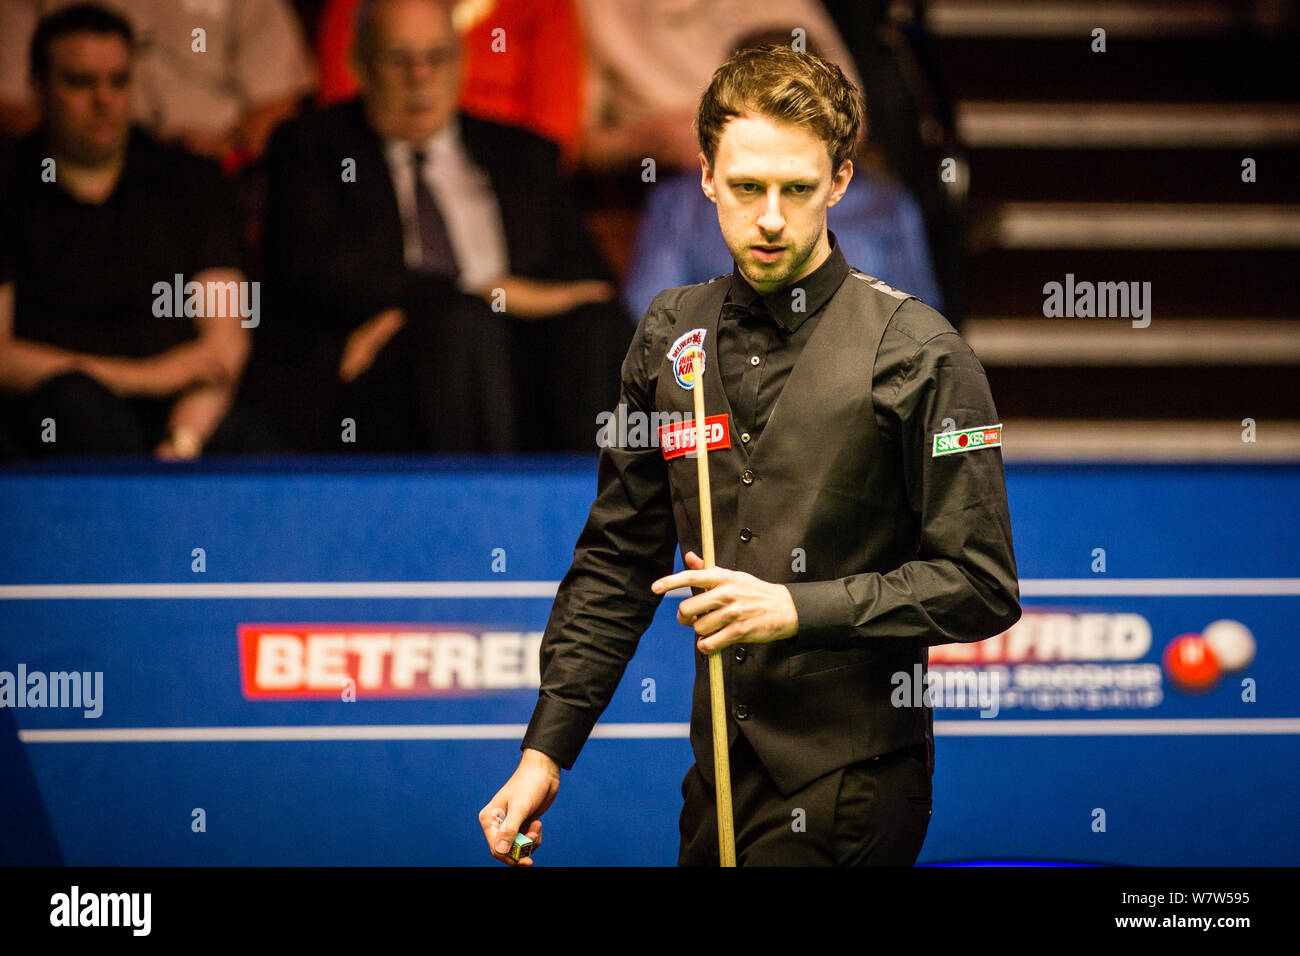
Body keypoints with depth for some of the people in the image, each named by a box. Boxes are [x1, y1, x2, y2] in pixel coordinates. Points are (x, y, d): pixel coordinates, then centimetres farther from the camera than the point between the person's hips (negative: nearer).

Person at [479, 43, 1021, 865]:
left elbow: (982, 588, -9)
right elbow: (617, 563, 14)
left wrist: (797, 608, -17)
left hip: (850, 793, -5)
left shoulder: (916, 351, -8)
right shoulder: (669, 338, 8)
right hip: (717, 770, 5)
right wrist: (546, 749, 7)